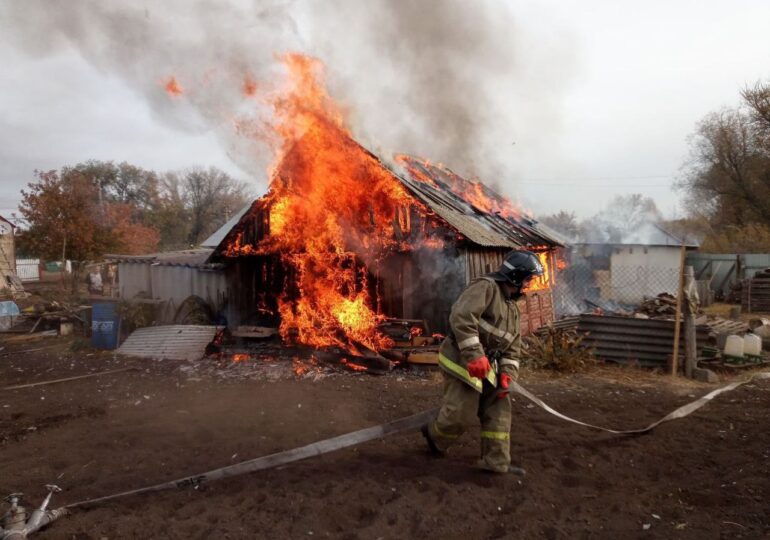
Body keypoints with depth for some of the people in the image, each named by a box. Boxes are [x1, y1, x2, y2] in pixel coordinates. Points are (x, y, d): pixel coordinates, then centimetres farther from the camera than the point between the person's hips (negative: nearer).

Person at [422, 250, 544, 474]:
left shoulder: (512, 307, 16)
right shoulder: (485, 287, -13)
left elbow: (512, 347, 17)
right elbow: (461, 317, -27)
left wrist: (507, 374, 1)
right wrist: (474, 355, -31)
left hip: (486, 366, 9)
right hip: (462, 360, -9)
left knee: (498, 410, 8)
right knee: (462, 414, -5)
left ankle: (496, 462, 17)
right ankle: (434, 434, 25)